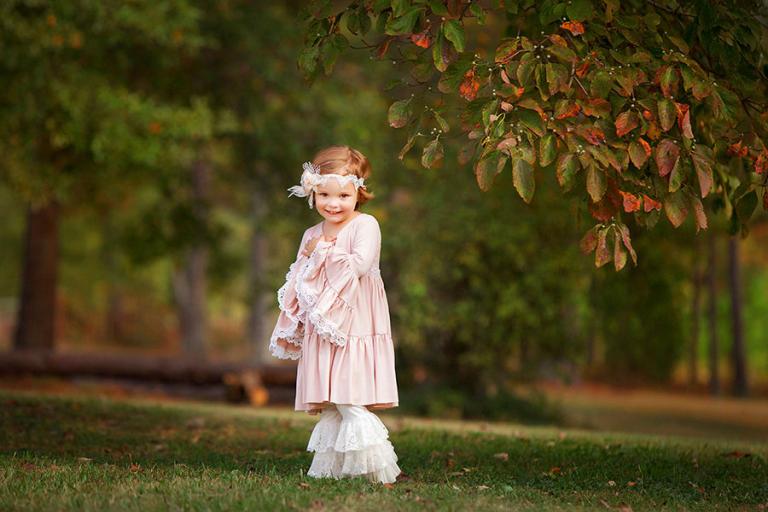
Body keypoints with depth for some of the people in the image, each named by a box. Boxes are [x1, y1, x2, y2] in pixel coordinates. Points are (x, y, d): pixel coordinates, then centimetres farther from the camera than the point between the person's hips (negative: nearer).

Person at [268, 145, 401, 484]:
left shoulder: (365, 225, -6)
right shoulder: (312, 235, 15)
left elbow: (361, 264, -23)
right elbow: (298, 285, 21)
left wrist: (323, 252, -13)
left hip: (354, 330, -7)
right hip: (322, 333, 7)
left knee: (349, 401, -15)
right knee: (329, 405, 9)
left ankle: (378, 468, -10)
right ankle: (330, 466, 16)